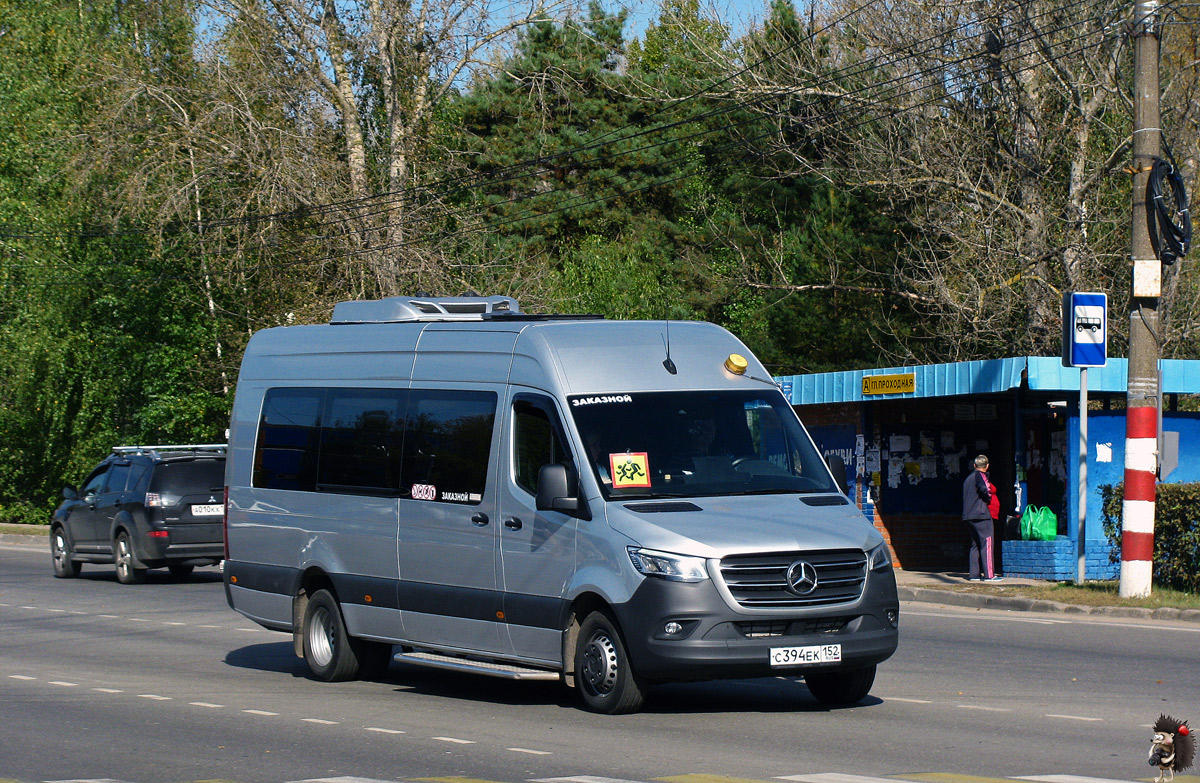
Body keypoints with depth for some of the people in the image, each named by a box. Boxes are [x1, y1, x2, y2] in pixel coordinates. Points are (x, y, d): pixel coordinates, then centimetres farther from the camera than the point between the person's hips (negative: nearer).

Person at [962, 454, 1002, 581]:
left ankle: (974, 573, 11)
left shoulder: (968, 478, 20)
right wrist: (988, 498, -1)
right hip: (981, 515, -9)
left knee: (975, 544, 13)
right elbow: (985, 490, -22)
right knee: (987, 543, -8)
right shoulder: (980, 476, -6)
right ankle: (988, 574, -13)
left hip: (968, 516, 9)